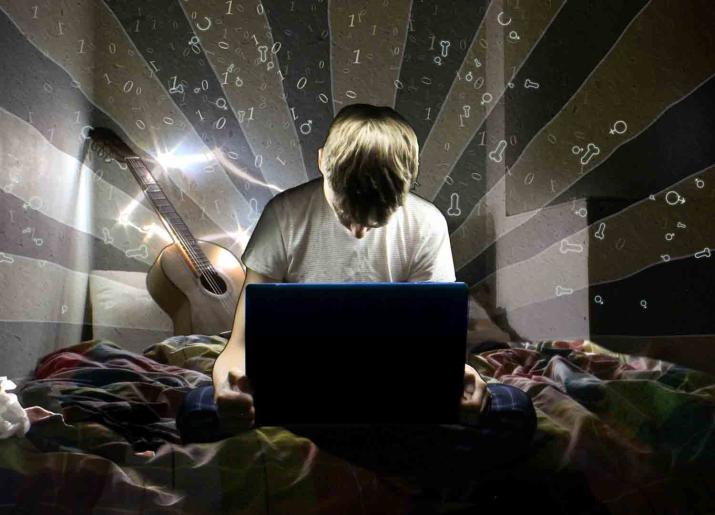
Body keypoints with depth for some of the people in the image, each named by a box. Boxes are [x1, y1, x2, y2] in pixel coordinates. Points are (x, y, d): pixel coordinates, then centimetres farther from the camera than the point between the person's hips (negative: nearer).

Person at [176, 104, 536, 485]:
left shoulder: (426, 225, -7)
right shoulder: (286, 215, -10)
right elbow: (242, 343, -11)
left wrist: (456, 374, -30)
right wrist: (227, 380, -35)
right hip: (300, 385, -1)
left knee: (514, 410, -26)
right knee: (197, 410, -32)